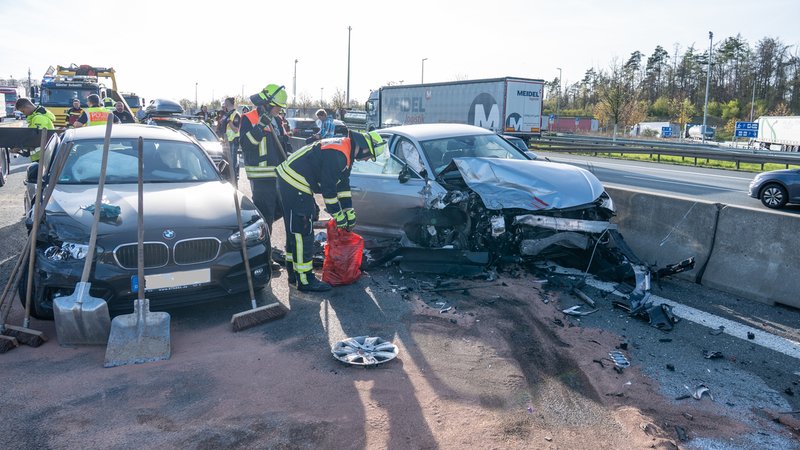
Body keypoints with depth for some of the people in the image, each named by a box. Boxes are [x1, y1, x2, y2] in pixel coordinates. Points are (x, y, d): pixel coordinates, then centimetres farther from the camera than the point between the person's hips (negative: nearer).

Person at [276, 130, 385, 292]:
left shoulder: (345, 150, 10)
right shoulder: (337, 154, -23)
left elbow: (343, 183, 16)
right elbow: (329, 187, -21)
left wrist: (349, 211, 16)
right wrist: (338, 215, -10)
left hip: (289, 181, 11)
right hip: (294, 185, -11)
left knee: (295, 231, 18)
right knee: (303, 232, -7)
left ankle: (294, 272, 29)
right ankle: (304, 280, 0)